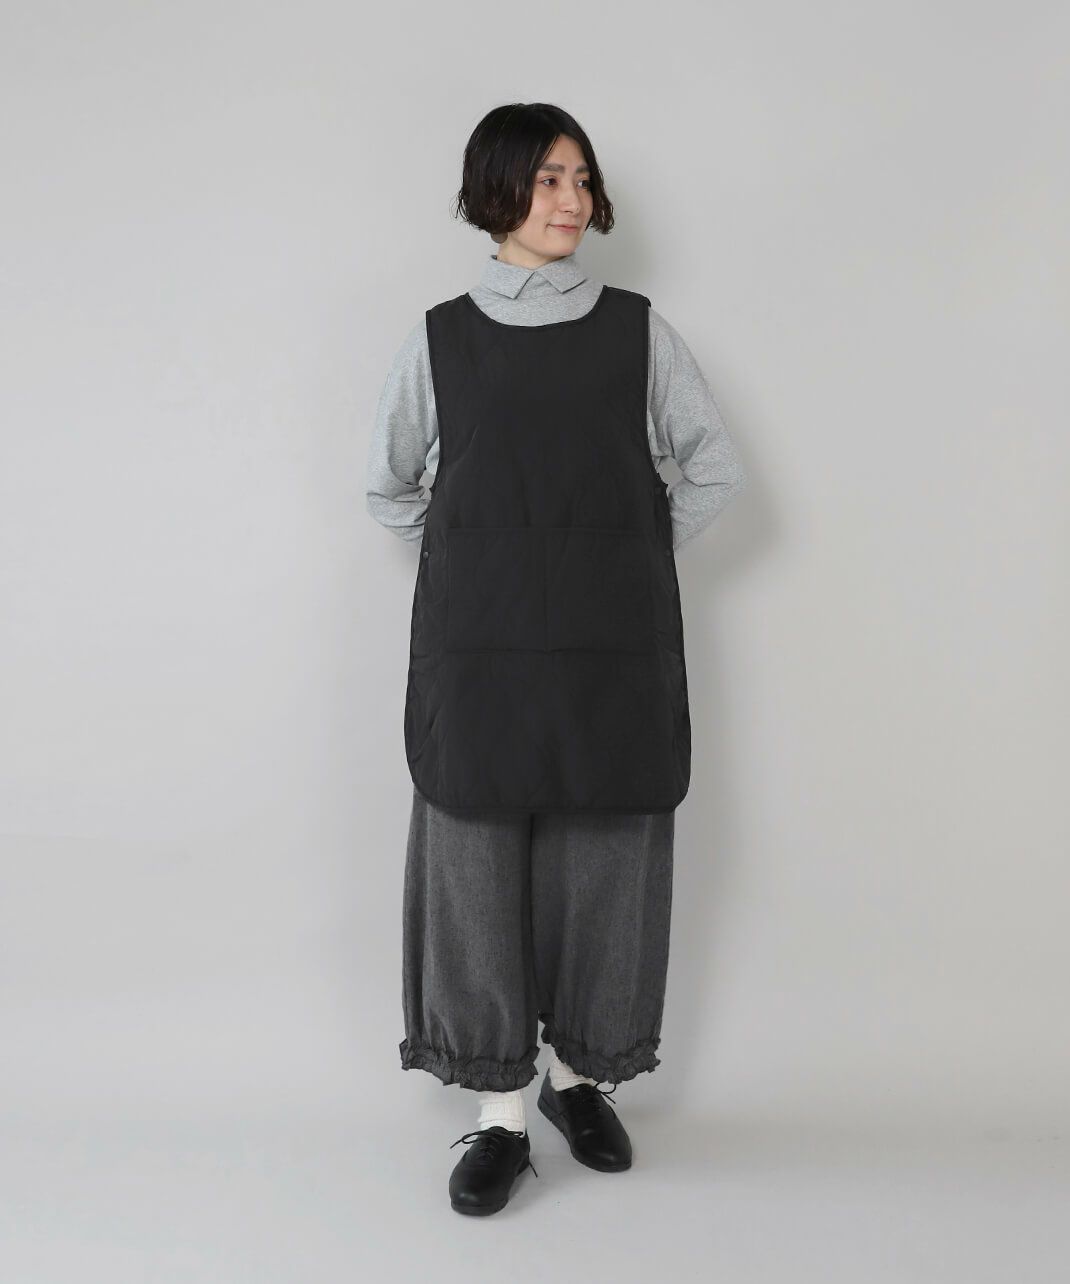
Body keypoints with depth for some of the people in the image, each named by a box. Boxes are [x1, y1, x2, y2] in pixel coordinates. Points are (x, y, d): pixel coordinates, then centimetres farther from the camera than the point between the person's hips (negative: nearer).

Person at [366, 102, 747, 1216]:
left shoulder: (638, 330, 4)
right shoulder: (439, 338, 5)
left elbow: (714, 468, 10)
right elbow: (389, 484, 15)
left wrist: (636, 564, 6)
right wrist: (463, 573, 9)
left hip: (615, 647, 1)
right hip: (479, 649, 0)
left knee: (606, 861, 6)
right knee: (479, 861, 1)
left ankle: (580, 1073, 28)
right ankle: (500, 1113, 15)